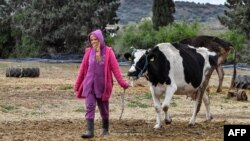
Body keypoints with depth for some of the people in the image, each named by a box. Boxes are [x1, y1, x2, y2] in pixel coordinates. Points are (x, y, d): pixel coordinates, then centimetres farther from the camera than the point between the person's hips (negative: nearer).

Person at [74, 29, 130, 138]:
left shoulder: (108, 51, -5)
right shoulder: (89, 51, 1)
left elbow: (115, 68, -8)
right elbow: (83, 68, 7)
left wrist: (122, 83, -14)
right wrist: (77, 84, 11)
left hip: (102, 85, -1)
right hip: (89, 85, 1)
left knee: (104, 108, 11)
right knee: (89, 107, -8)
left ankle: (105, 128, 31)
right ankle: (90, 131, -10)